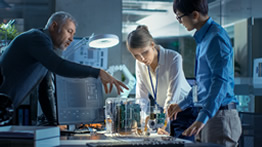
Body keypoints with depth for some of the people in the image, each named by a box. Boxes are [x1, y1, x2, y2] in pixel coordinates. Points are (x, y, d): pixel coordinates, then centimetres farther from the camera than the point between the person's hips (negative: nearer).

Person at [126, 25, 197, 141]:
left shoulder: (173, 58, -22)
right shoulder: (140, 64, -4)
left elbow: (172, 95, -28)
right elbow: (141, 95, -2)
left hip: (185, 112, -5)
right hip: (163, 112, 5)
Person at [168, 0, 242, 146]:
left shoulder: (216, 37, -15)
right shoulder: (203, 38, 17)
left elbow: (221, 81, -26)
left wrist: (203, 117, -34)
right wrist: (182, 105, 31)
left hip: (220, 116, -10)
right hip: (210, 114, 10)